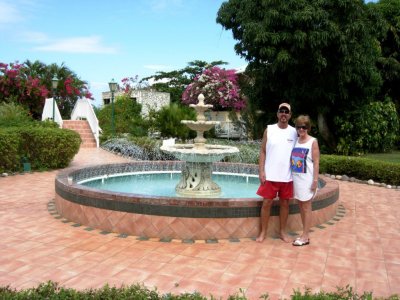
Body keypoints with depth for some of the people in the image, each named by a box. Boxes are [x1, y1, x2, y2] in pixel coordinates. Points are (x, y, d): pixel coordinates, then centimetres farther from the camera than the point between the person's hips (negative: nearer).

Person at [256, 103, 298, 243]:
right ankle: (263, 232, 16)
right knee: (266, 203, 3)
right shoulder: (269, 130, 0)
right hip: (270, 175, -1)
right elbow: (263, 151, 0)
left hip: (287, 176, 2)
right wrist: (261, 171, -7)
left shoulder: (294, 132, 3)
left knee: (284, 203, 10)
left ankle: (282, 231, 24)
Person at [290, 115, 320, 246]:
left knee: (306, 207, 1)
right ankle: (305, 234, 22)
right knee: (301, 206, 11)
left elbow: (316, 162, -10)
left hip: (306, 178, -6)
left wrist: (315, 180, -14)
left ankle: (305, 237, 9)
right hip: (296, 177, 6)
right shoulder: (295, 141, 9)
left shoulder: (313, 141, -7)